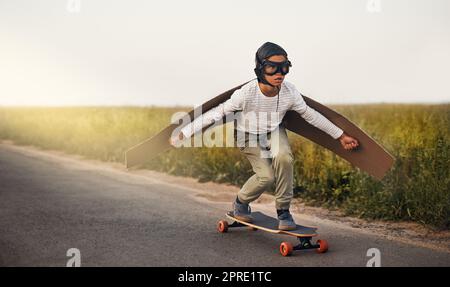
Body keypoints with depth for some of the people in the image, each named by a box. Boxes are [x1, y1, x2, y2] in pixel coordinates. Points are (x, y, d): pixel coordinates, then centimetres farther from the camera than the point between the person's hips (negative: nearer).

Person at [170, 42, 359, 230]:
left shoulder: (290, 92, -24)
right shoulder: (246, 94, -35)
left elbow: (311, 115, -8)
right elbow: (217, 114, -28)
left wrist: (341, 136, 0)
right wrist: (183, 134, -30)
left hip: (274, 132, 3)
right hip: (249, 137, -2)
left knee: (283, 157, -30)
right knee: (266, 176, -21)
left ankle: (283, 211, -11)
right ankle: (241, 202, 13)